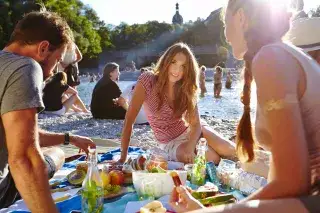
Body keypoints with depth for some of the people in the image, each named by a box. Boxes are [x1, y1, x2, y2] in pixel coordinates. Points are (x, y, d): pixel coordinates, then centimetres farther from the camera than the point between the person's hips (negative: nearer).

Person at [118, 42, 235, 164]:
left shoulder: (186, 88, -7)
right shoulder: (147, 81, -19)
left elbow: (195, 124, -10)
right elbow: (129, 121, -19)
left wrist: (190, 146, -31)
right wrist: (123, 158, -20)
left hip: (189, 132, 3)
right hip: (170, 143, -3)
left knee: (230, 152, -22)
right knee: (212, 159, -27)